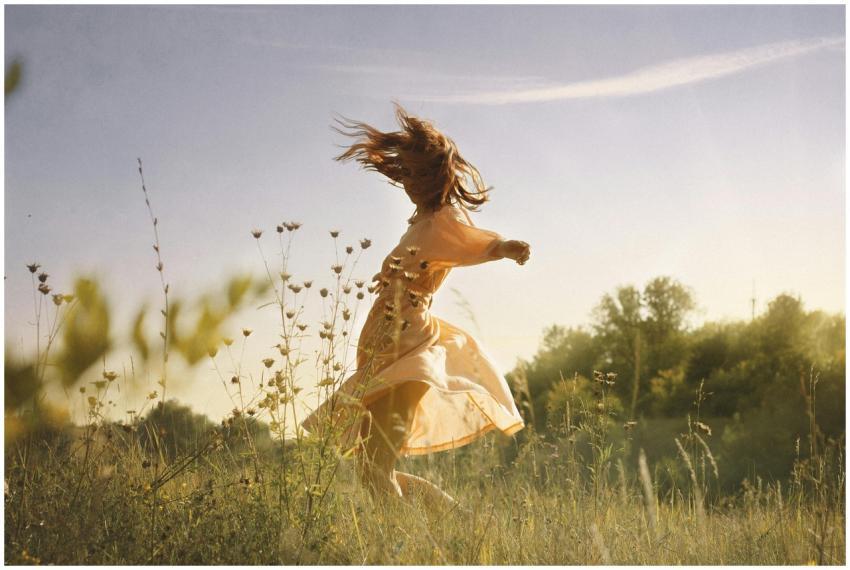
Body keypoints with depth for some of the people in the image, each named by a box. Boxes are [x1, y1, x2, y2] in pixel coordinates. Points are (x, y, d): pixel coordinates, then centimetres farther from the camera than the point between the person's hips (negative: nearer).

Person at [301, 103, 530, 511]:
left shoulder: (445, 221, -10)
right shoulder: (425, 222, 16)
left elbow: (487, 244, -32)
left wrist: (510, 247, -51)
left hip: (408, 358, -9)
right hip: (385, 359, 9)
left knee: (378, 476, -14)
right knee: (372, 473, 14)